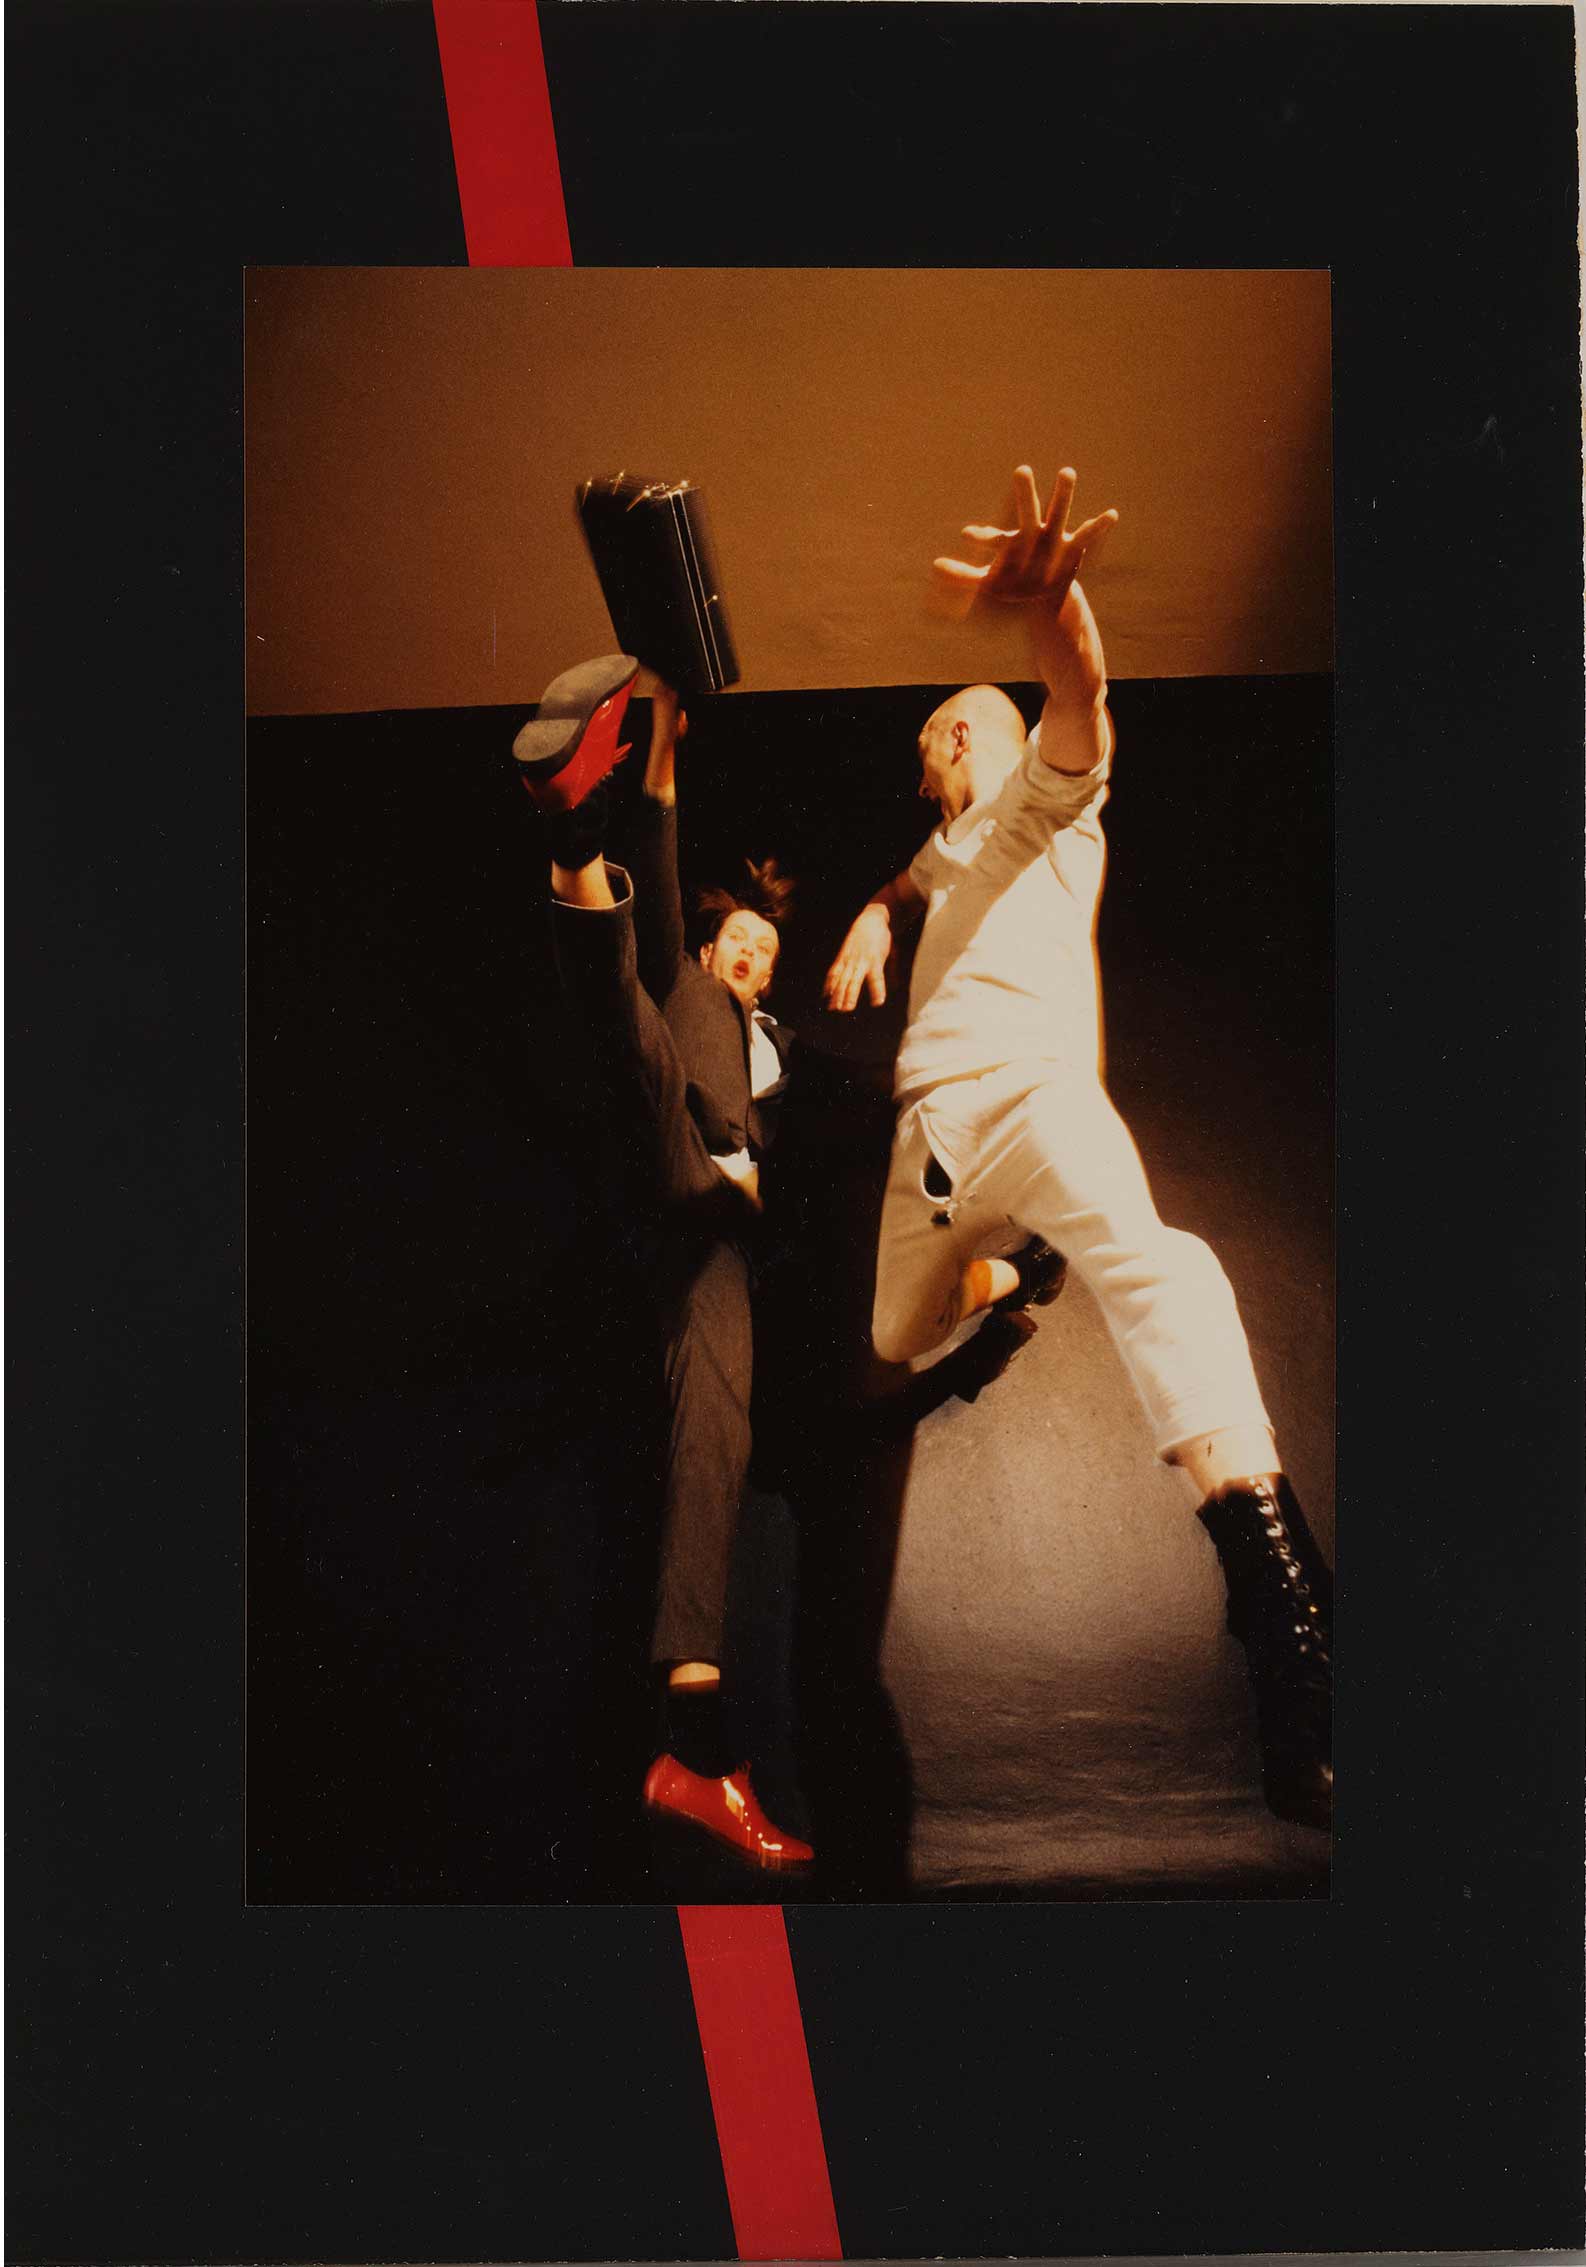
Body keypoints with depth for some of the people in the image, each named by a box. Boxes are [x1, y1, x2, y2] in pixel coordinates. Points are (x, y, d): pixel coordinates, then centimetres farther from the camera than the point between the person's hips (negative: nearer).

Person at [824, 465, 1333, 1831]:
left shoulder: (1040, 804, 5)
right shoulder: (951, 848, 26)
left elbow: (1077, 722, -18)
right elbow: (909, 887, 49)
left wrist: (1053, 618, -42)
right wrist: (871, 924, 22)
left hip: (1027, 1087, -8)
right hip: (931, 1129, 8)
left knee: (1140, 1255, -37)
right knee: (898, 1341, 16)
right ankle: (1012, 1260, 44)